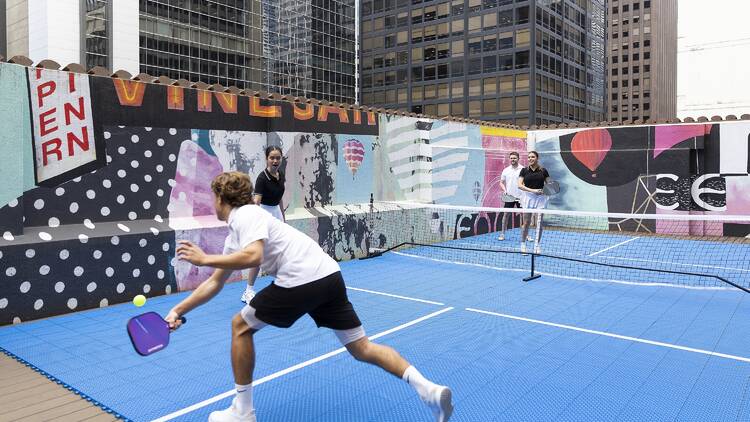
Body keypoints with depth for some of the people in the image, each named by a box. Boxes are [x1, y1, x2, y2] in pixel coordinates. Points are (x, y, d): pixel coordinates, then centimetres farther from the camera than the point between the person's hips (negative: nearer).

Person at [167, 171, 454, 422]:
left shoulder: (246, 215, -2)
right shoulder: (235, 236, 26)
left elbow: (252, 256, -21)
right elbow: (214, 283, 28)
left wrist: (205, 259, -9)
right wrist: (178, 311, 25)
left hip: (301, 281, -10)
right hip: (329, 276, 10)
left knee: (241, 326, 10)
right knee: (362, 349, 12)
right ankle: (428, 390, 1)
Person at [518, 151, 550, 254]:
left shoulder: (543, 171, 5)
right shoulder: (524, 170, 3)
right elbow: (520, 185, -4)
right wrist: (532, 190, -16)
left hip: (540, 198, 1)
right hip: (528, 197, -1)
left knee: (539, 222, -1)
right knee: (526, 222, 1)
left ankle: (536, 246, 7)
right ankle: (523, 244, 15)